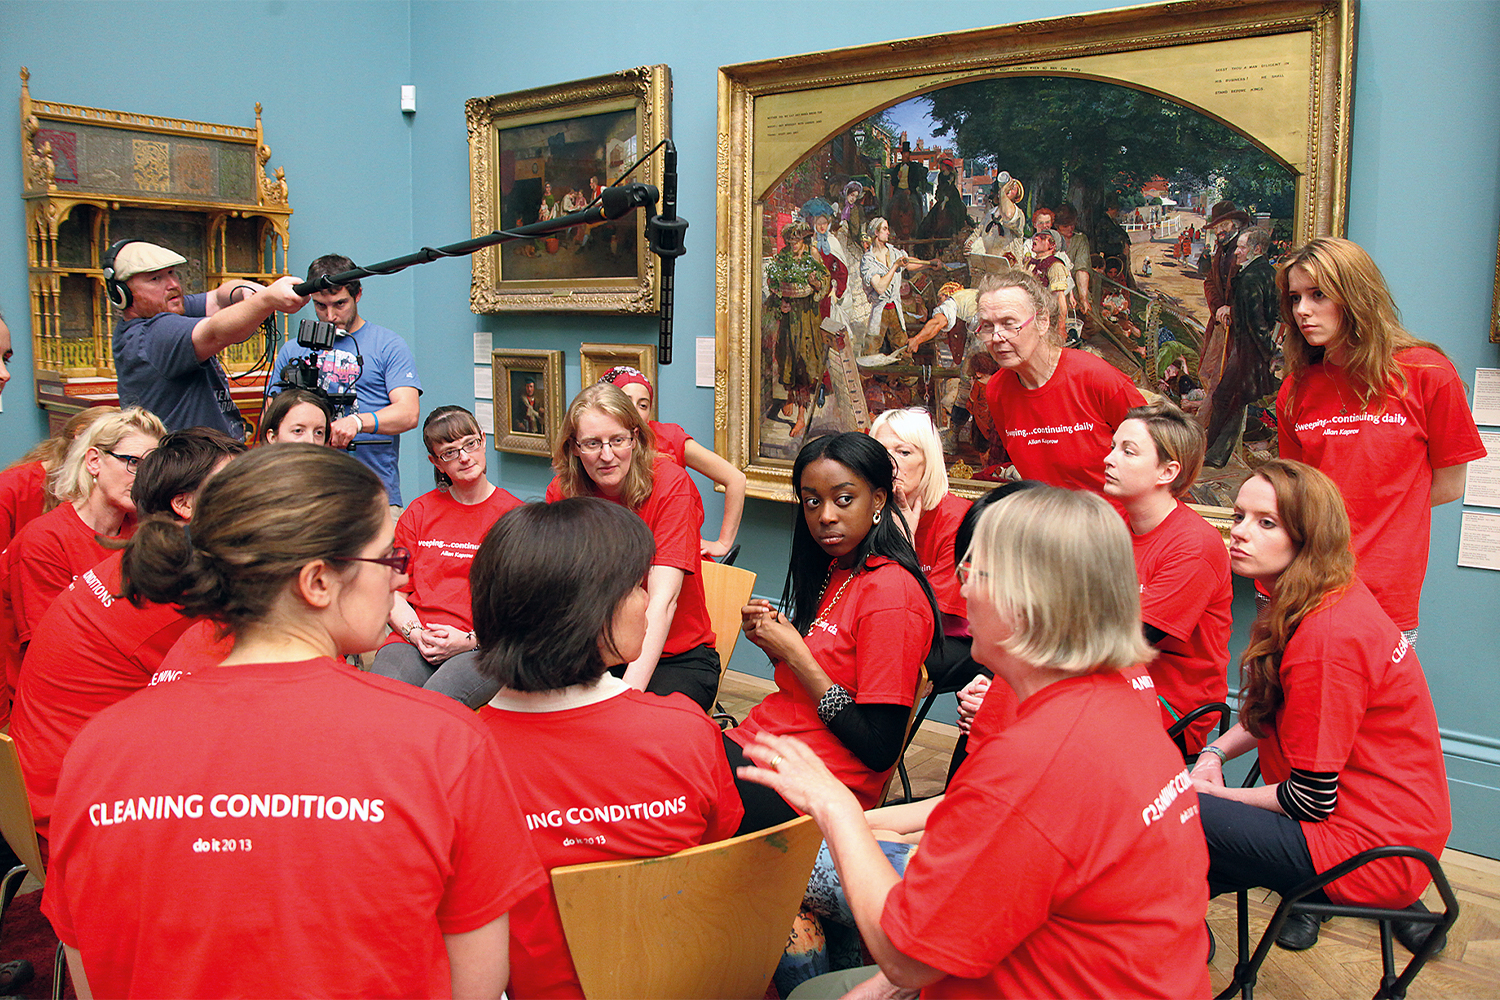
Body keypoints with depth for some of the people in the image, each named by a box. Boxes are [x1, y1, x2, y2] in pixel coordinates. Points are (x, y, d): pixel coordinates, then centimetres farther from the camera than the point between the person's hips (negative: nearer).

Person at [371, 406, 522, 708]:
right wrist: (417, 634, -6)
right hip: (414, 640, 3)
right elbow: (394, 594, 15)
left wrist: (469, 641, -12)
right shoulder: (418, 513, 18)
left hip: (485, 647, -2)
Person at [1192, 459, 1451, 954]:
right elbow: (1274, 712, 18)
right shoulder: (1335, 597, 4)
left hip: (1372, 852, -9)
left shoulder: (1327, 637, -26)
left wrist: (1215, 795, -6)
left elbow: (1311, 800, -20)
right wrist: (1215, 753, 2)